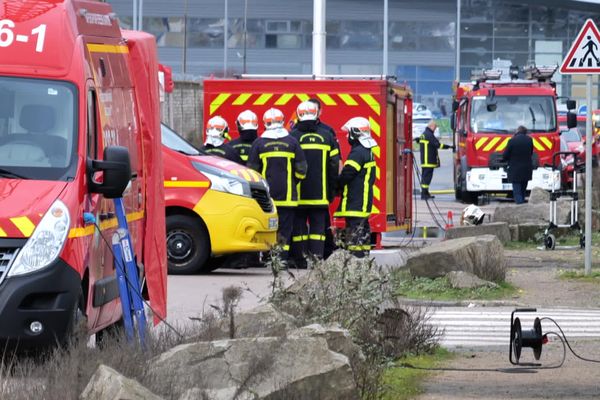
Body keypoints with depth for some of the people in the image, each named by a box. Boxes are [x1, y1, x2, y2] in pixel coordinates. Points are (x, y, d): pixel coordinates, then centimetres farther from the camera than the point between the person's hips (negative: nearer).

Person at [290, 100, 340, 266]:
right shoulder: (327, 136, 4)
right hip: (320, 194, 2)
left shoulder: (292, 137, -5)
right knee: (318, 225, 4)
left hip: (298, 194, -2)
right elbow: (334, 165, 8)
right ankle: (317, 256, -4)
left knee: (299, 225, 3)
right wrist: (331, 191, 16)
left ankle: (299, 259, 1)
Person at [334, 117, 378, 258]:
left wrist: (336, 187, -4)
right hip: (364, 202, 10)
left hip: (355, 202, -10)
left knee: (354, 232, -11)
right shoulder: (368, 152, 16)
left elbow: (347, 174, -21)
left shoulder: (358, 152, -16)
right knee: (363, 231, 13)